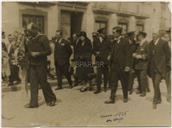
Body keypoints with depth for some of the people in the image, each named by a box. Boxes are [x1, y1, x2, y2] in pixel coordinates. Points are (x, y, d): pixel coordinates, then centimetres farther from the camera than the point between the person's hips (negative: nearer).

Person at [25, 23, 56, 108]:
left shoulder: (43, 38, -7)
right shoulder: (31, 40, 14)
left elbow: (48, 51, -12)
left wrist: (38, 53, -20)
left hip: (41, 65, -6)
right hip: (32, 65, 6)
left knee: (43, 82, 0)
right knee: (33, 84, 5)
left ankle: (51, 99, 19)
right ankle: (33, 102, 11)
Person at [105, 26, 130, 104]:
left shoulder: (125, 41, -5)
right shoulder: (114, 41, 10)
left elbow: (127, 54, -9)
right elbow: (113, 53, 12)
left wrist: (126, 65, -13)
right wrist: (110, 62, 4)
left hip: (121, 65, -5)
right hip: (114, 65, 5)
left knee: (124, 82, 10)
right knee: (113, 82, 4)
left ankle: (125, 97, 26)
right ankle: (112, 98, 9)